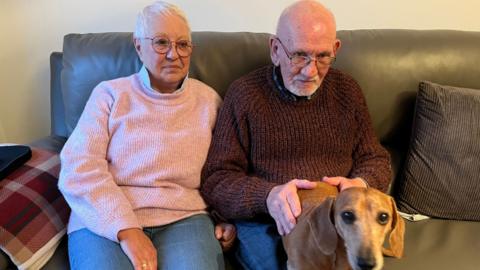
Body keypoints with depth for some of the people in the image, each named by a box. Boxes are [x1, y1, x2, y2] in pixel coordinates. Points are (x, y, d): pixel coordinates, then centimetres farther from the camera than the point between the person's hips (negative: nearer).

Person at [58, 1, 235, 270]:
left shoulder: (208, 99, 12)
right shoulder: (110, 94, 6)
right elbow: (79, 167, -5)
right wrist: (126, 230, -16)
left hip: (183, 217, 1)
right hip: (105, 221, 0)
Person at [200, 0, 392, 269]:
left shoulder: (348, 90, 10)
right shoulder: (244, 93, -1)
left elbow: (376, 160, 17)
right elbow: (215, 181, -3)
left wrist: (360, 183, -9)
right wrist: (267, 196, -24)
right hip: (266, 222, -3)